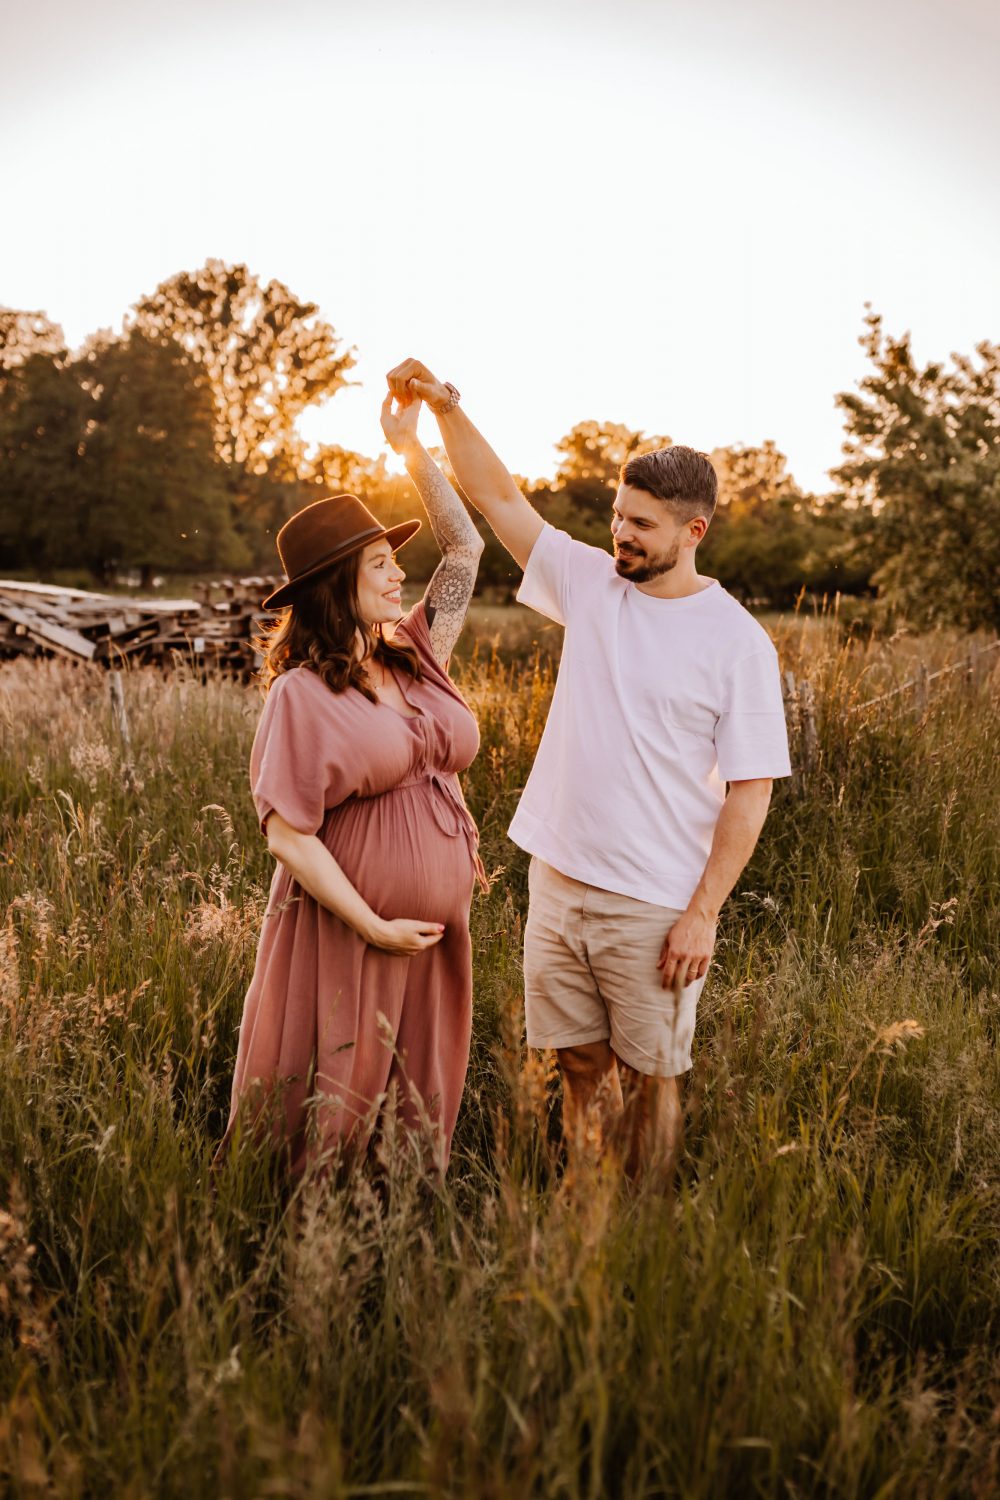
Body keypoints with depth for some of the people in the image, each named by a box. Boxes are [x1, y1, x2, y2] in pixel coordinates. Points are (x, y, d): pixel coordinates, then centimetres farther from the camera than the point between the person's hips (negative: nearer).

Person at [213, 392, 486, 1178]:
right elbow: (288, 834, -16)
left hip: (436, 929, 6)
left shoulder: (417, 658, 6)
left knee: (424, 1106, 16)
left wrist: (412, 448, 7)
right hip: (347, 930, -6)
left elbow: (466, 546, 13)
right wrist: (375, 928, -15)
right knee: (337, 1116, 5)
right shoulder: (302, 693, -13)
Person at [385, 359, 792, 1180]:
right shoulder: (591, 583, 4)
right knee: (581, 1065, 15)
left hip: (655, 906, -4)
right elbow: (501, 498, 7)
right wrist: (446, 406, -4)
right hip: (558, 880, 4)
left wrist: (704, 913, -14)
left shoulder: (738, 641, -9)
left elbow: (749, 793, -10)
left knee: (649, 1075, 9)